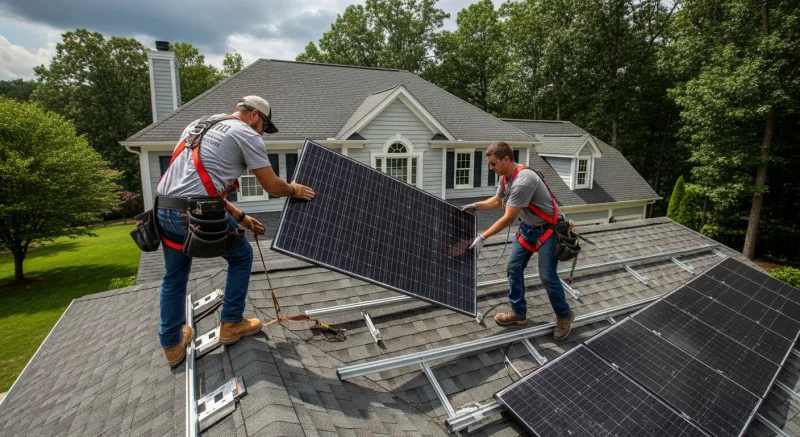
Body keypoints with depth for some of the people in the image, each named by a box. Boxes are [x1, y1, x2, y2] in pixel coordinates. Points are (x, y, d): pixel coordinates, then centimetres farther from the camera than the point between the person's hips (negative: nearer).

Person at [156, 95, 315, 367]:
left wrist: (239, 217, 26)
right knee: (242, 257, 18)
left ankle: (172, 345, 34)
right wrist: (294, 190, 20)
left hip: (164, 210, 8)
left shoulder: (198, 125, 25)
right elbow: (272, 186, -3)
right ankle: (231, 324, 24)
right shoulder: (246, 135, -1)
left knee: (174, 278, 23)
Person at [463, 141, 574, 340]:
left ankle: (564, 316, 18)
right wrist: (476, 206, -2)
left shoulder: (522, 181, -33)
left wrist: (482, 237, -26)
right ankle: (518, 312, 20)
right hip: (527, 227, 9)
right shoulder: (506, 177, -3)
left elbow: (508, 219, -30)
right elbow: (497, 201, 15)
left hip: (547, 229, -9)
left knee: (547, 276, -5)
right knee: (513, 268, 6)